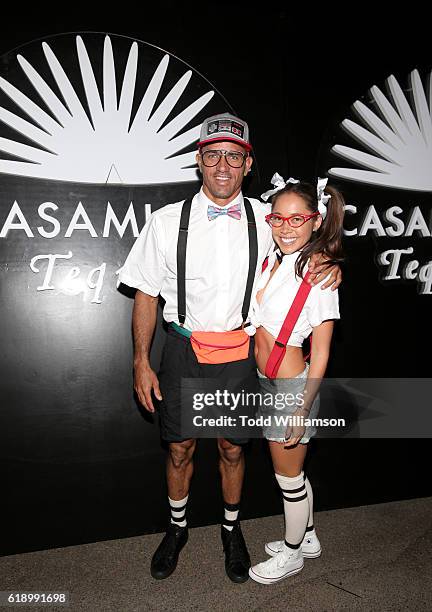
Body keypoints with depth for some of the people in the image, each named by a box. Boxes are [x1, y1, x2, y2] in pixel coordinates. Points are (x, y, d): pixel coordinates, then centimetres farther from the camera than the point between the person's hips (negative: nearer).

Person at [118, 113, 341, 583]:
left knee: (232, 449, 16)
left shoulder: (267, 221, -4)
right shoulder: (167, 222, -8)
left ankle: (231, 530, 44)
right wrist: (141, 362, -3)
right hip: (183, 350, 0)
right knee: (180, 448, 15)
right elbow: (145, 295, -2)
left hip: (239, 351, 1)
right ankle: (177, 527, 44)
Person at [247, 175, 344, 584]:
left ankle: (292, 554, 38)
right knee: (291, 471, 24)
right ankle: (307, 537, 47)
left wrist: (302, 412, -15)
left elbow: (320, 353, -16)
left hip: (292, 388, -7)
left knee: (289, 476, 14)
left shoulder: (319, 277, -20)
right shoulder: (273, 259, 0)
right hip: (267, 382, 7)